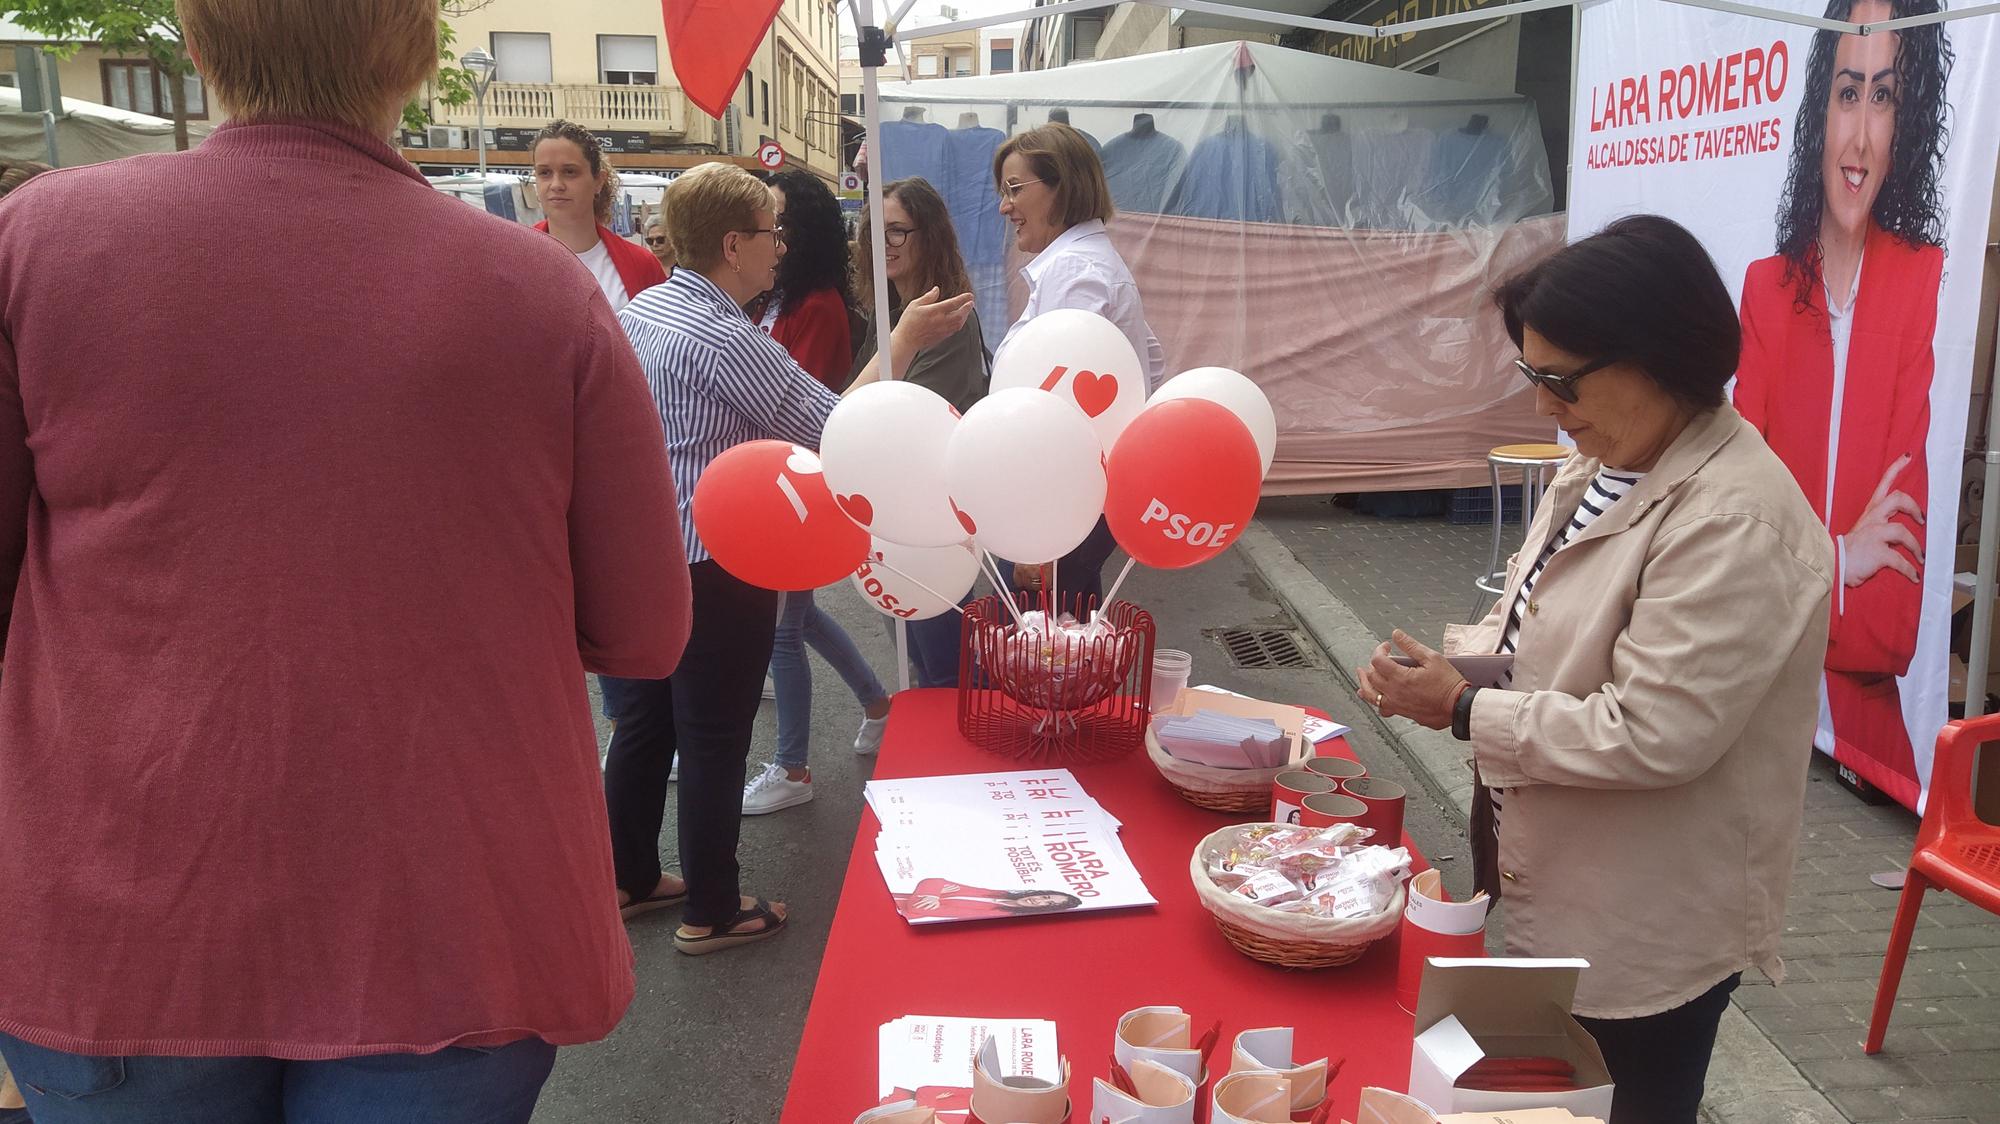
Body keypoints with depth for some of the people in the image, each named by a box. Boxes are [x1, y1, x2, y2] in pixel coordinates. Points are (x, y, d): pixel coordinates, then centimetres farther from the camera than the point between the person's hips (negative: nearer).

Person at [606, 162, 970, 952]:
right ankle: (711, 912, 17)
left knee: (646, 717, 18)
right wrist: (904, 342, -12)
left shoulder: (641, 309, 5)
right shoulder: (726, 340, -23)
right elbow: (835, 428, -20)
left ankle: (629, 880, 33)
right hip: (717, 567, -9)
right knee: (715, 739, 4)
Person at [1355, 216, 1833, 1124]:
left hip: (1649, 929, -8)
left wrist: (1462, 709, -22)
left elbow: (1652, 736, -29)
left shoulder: (1734, 522, -27)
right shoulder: (1604, 467, 3)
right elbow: (1539, 619, 13)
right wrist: (1447, 660, -7)